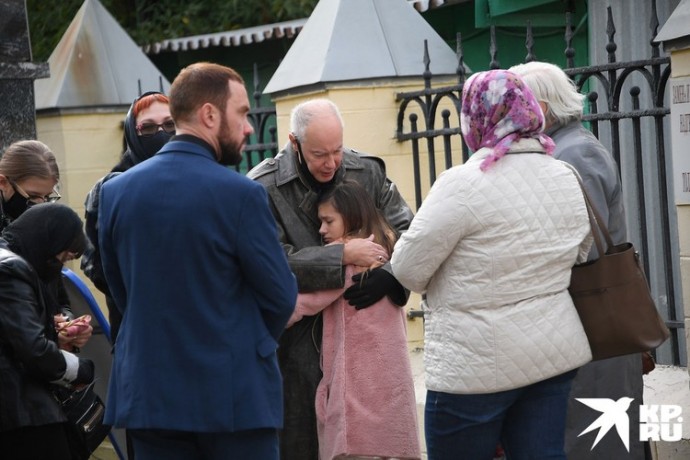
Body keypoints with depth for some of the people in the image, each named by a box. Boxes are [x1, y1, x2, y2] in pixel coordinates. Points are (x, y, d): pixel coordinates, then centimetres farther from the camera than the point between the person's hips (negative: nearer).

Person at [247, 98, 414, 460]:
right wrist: (343, 256, -25)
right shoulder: (263, 188, -12)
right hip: (299, 339, -4)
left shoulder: (367, 172, 1)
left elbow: (406, 231, 3)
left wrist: (389, 275, -18)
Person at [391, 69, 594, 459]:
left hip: (477, 364, -6)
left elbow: (408, 270, -11)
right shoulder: (568, 179, 5)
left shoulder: (464, 184, -16)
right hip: (555, 353, 6)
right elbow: (580, 255, 19)